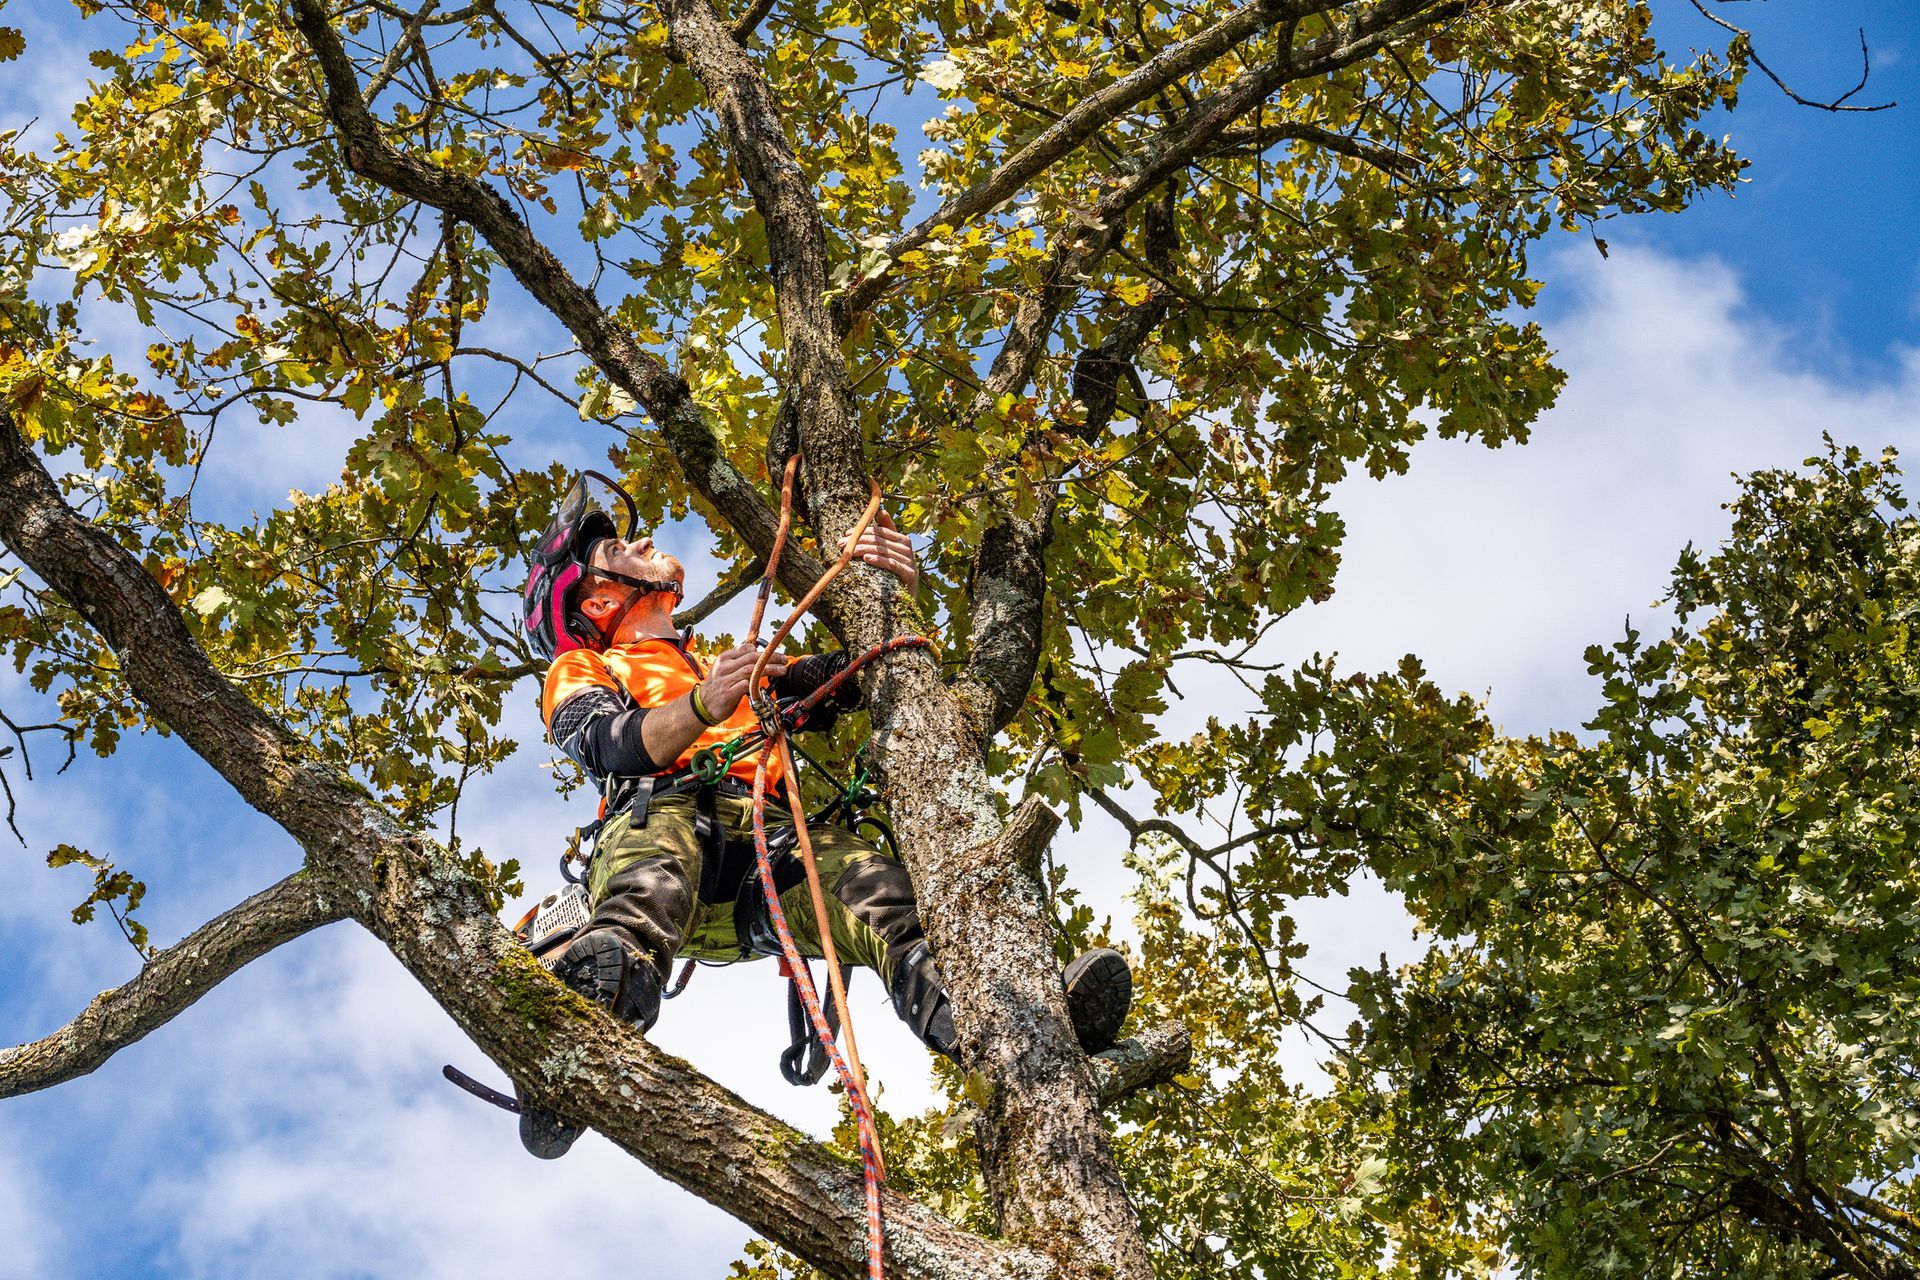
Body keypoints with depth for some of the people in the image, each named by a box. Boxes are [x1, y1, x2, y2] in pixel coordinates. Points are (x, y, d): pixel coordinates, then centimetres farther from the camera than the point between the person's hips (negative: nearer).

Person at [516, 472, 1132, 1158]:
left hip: (771, 849, 3)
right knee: (659, 819, -39)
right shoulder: (579, 672, 27)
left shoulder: (738, 667, 42)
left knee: (873, 881, -30)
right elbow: (613, 745, 2)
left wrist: (898, 594, 13)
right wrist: (701, 707, -18)